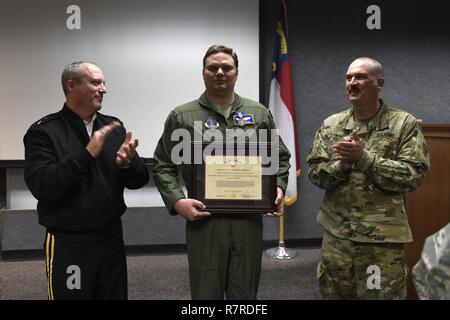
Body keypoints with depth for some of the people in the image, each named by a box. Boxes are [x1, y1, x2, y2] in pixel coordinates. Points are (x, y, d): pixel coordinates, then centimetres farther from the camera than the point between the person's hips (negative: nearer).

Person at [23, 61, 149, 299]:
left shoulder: (113, 127, 5)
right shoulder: (43, 131, -8)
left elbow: (139, 180, 4)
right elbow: (40, 186, -20)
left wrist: (127, 164, -18)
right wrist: (87, 154, -25)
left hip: (111, 237, 5)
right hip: (68, 243, -4)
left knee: (116, 295, 15)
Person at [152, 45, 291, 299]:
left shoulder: (259, 113, 9)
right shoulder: (182, 117, 2)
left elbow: (281, 157, 16)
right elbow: (163, 166, 3)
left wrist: (279, 188, -2)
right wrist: (177, 201, -11)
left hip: (249, 220, 2)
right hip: (204, 220, -2)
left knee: (245, 293, 14)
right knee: (206, 292, 10)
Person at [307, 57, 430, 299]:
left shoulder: (404, 123, -4)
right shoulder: (331, 125, 6)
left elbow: (413, 175, -13)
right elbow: (314, 171, 3)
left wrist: (364, 157, -20)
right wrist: (340, 165, -17)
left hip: (383, 237, -3)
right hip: (335, 234, 4)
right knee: (334, 294, 17)